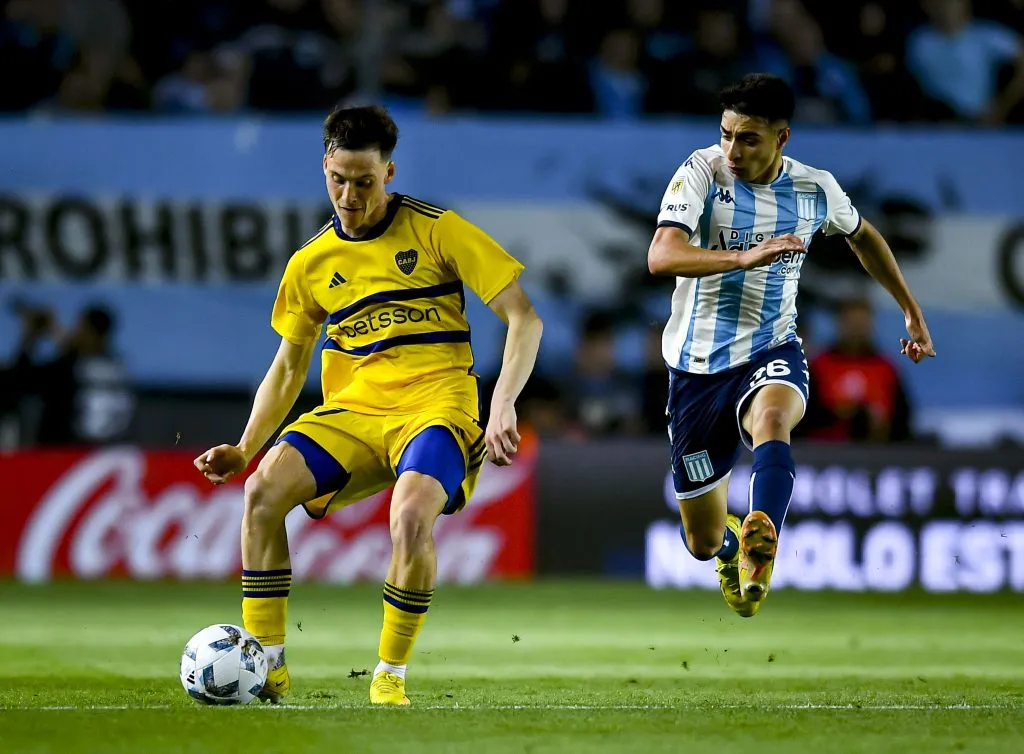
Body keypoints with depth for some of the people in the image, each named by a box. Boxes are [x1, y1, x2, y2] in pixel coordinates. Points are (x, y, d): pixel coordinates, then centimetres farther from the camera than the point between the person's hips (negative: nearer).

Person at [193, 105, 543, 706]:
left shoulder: (437, 231, -1)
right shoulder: (311, 263, 12)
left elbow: (524, 318, -2)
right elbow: (289, 367, 22)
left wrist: (503, 408, -15)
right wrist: (245, 449, 9)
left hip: (434, 405, -4)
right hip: (352, 410, 4)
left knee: (411, 515, -35)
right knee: (264, 490, -23)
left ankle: (391, 678, -15)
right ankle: (266, 668, -13)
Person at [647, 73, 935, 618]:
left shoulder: (815, 190, -1)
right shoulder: (703, 171, -11)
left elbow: (863, 237, 23)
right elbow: (661, 256, -26)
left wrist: (912, 312, 25)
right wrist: (747, 256, -39)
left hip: (771, 354, 0)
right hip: (698, 365, 0)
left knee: (772, 418, -39)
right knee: (703, 543, 8)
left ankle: (761, 539, -60)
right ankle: (731, 548, 46)